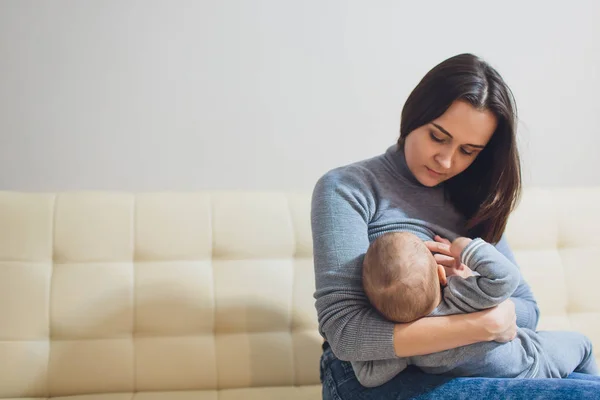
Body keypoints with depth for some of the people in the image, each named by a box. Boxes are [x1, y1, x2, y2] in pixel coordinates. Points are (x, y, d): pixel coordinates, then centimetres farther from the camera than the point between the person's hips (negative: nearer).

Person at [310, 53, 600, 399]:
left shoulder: (471, 201, 12)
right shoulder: (346, 189, -6)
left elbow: (528, 309, 9)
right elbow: (345, 334, -17)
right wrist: (486, 324, -18)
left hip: (463, 370, 6)